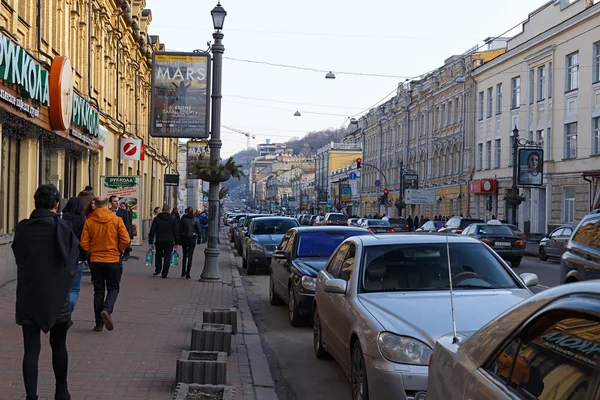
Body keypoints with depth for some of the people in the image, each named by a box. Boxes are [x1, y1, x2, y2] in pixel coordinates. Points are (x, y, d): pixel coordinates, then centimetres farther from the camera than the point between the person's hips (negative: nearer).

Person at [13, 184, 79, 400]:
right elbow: (72, 259, -5)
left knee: (31, 349, 3)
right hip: (57, 296, -1)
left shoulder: (22, 228, -6)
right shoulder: (62, 228, -12)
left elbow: (19, 258, 7)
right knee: (58, 346, 15)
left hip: (28, 296, 1)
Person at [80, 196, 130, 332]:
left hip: (95, 260, 2)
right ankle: (107, 310, -16)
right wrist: (119, 251, 8)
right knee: (113, 288, 11)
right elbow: (125, 240, -10)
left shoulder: (89, 221, -4)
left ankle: (99, 323, 10)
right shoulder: (116, 220, -6)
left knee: (98, 291, 10)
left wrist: (92, 251, 12)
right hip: (112, 260, -1)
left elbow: (84, 243, -6)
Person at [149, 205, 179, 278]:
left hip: (159, 241, 1)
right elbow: (176, 232, 3)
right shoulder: (173, 219, 2)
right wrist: (176, 242, 7)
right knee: (167, 257, 2)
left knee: (158, 255, 20)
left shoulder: (157, 218, 4)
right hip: (169, 241, -1)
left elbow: (152, 231, 3)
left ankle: (157, 270, 16)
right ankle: (165, 274, 1)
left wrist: (151, 241, 7)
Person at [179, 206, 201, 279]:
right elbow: (199, 230, -2)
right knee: (190, 256, 1)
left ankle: (183, 272, 21)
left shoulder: (183, 218, -3)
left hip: (184, 238, 1)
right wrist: (199, 240, 8)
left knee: (185, 255, 18)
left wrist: (179, 240, 2)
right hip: (192, 238, -1)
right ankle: (187, 274, -5)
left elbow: (180, 230, -3)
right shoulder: (195, 219, -3)